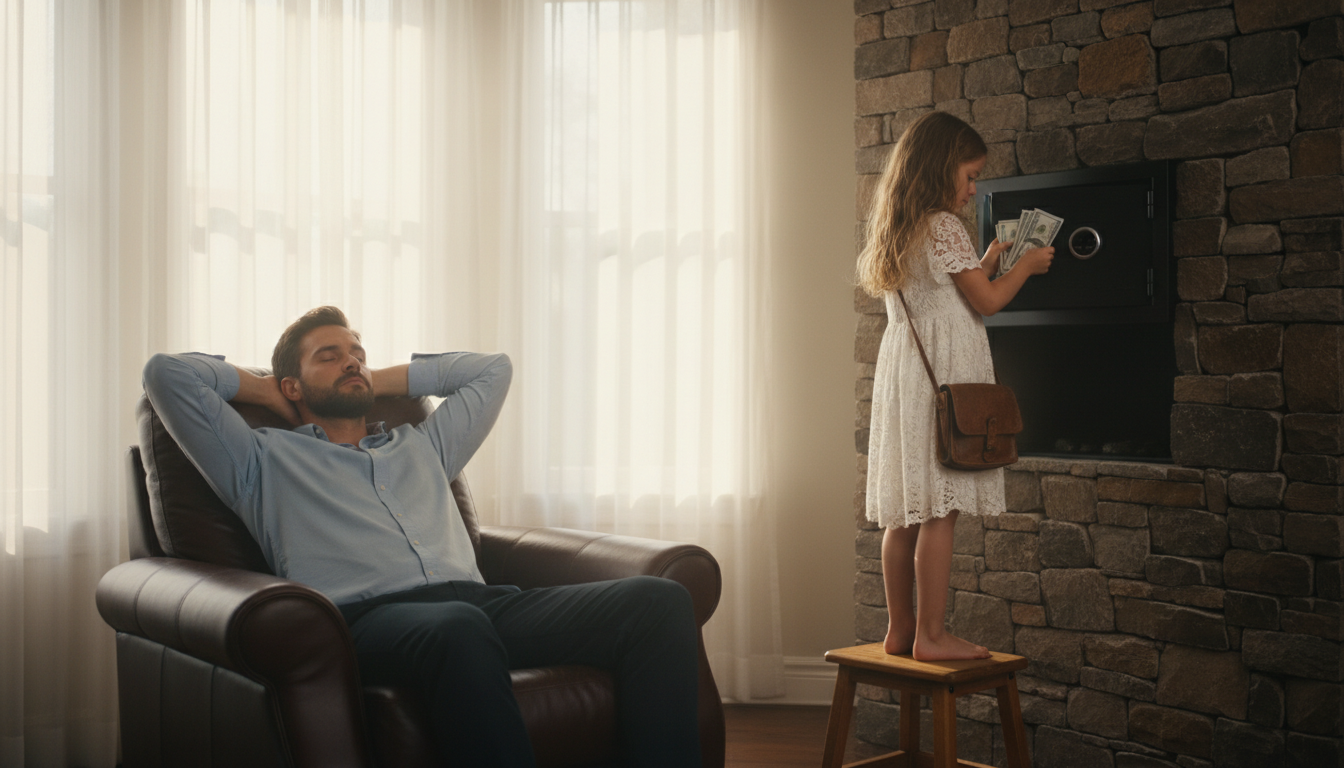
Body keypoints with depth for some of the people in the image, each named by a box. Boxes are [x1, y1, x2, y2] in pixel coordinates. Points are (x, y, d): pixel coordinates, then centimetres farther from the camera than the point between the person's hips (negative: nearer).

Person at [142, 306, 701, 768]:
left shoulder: (422, 447, 37)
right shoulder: (264, 460, 24)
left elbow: (492, 368, 47)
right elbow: (166, 373, 17)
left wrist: (379, 382, 43)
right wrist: (261, 388, 32)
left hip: (480, 601, 5)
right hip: (366, 617, -5)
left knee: (659, 599, -22)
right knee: (459, 628, -44)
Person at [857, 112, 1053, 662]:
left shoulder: (900, 230, 16)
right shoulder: (943, 226, -10)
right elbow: (987, 302, -9)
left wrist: (985, 264, 24)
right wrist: (1025, 265, 6)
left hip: (905, 371, 9)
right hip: (944, 375, -9)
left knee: (906, 512, 10)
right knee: (939, 512, -7)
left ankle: (900, 630, 15)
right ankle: (932, 636, -5)